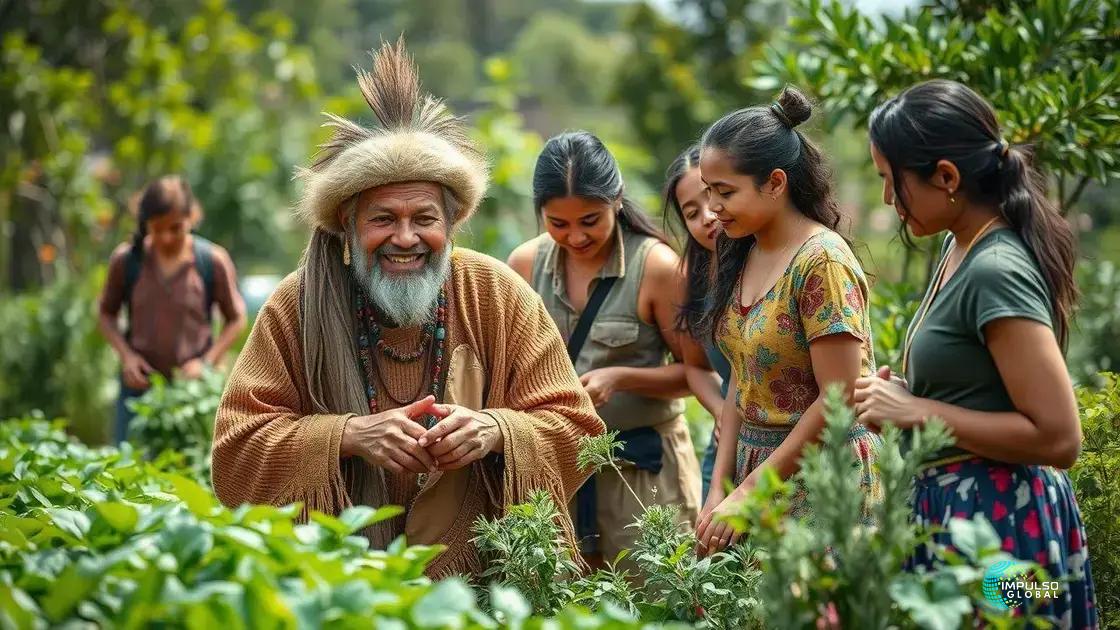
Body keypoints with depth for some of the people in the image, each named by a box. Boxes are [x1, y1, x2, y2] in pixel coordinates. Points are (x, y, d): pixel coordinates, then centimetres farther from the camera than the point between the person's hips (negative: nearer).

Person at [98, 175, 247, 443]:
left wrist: (207, 361, -10)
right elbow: (107, 313, 9)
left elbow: (236, 319, 4)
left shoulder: (213, 262, -8)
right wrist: (126, 355, -8)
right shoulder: (126, 260, -5)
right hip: (140, 385, 1)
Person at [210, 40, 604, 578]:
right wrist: (350, 436, -17)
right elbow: (236, 449, -2)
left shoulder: (497, 295, 1)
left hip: (483, 588, 1)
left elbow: (574, 431, 3)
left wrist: (495, 430, -17)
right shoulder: (298, 306, 0)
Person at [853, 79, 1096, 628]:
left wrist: (917, 413, -19)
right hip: (953, 510, 9)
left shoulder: (995, 271, -20)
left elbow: (1058, 438, -23)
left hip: (997, 520, -9)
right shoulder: (960, 248, 8)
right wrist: (905, 395, 5)